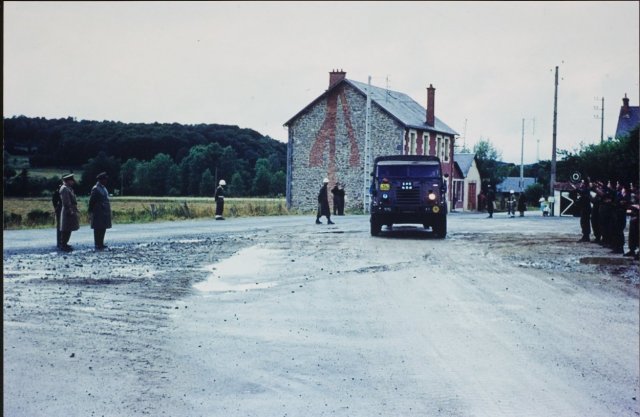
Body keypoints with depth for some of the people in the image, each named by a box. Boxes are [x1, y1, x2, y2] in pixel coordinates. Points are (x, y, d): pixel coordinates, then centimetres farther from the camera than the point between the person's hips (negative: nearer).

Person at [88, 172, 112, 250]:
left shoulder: (103, 188, 15)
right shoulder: (95, 189, -11)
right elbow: (91, 201, -13)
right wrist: (91, 212, -14)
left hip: (104, 213, 8)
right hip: (98, 213, -8)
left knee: (103, 229, 11)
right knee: (98, 229, -4)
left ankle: (101, 244, 18)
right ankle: (97, 246, -1)